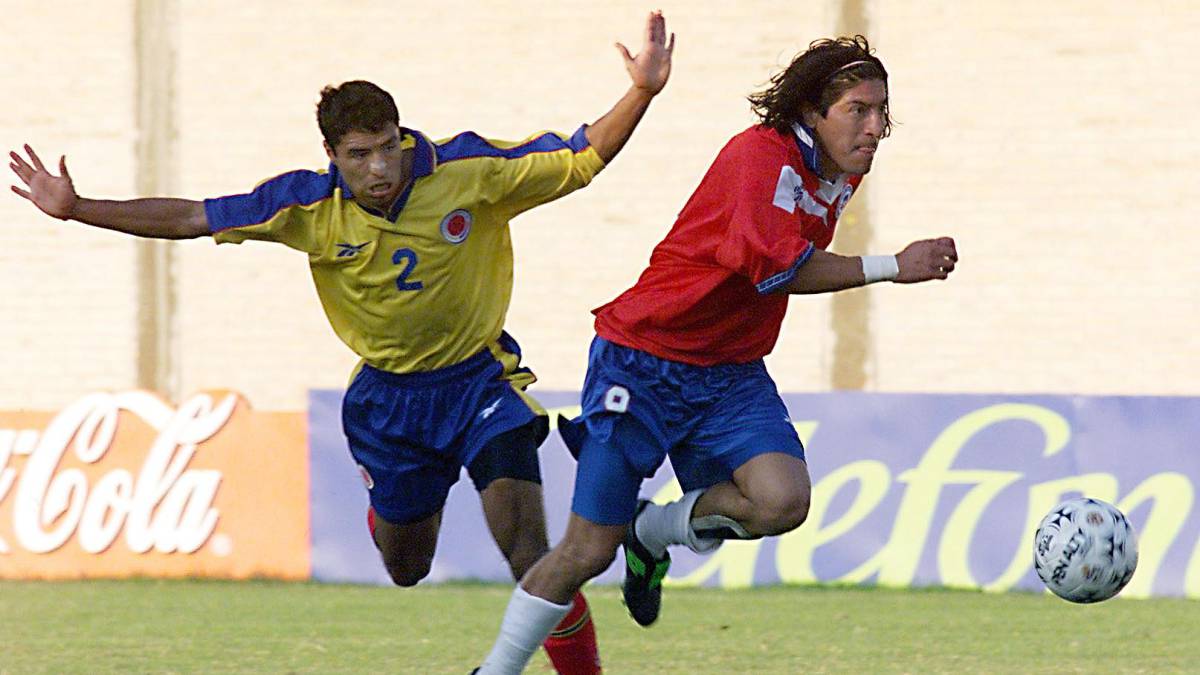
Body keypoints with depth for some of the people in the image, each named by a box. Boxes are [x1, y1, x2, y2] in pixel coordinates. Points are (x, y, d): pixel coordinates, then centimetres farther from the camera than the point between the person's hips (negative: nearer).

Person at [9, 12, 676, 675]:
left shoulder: (467, 170, -19)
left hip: (479, 378, -3)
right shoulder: (309, 206, -15)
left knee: (527, 553, -20)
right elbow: (191, 218, -9)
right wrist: (76, 209, -13)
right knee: (406, 570, 18)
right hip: (389, 395, 3)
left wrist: (642, 92, -30)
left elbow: (581, 158, -15)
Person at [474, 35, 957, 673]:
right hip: (643, 362, -7)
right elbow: (775, 267, -29)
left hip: (731, 376, 7)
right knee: (587, 552, -3)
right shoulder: (761, 155, -21)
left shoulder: (839, 173, 6)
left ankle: (654, 532, 9)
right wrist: (891, 268, -28)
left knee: (783, 502, -21)